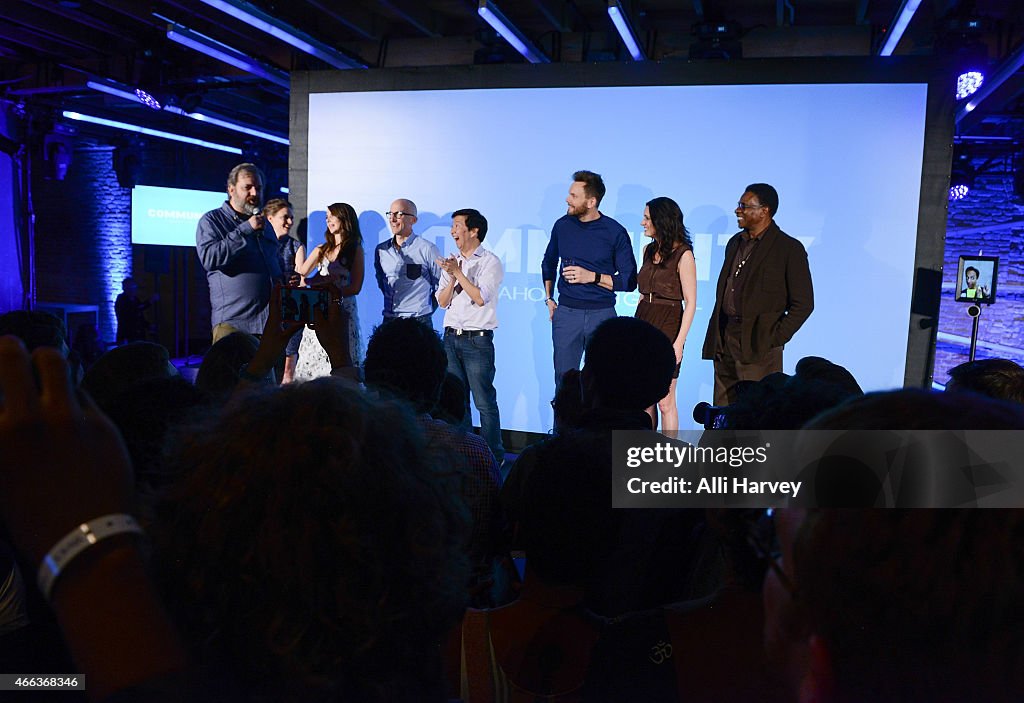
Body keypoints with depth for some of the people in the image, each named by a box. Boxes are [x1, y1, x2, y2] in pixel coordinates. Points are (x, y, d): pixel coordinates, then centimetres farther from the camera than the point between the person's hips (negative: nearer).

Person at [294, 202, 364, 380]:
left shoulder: (355, 249, 4)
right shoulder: (322, 250, 16)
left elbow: (355, 287, -4)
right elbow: (300, 276, 13)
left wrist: (332, 292, -16)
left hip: (343, 311, -4)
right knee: (312, 360, 0)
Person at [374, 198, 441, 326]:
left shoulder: (427, 249, -4)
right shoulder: (381, 250, 9)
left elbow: (441, 286, 3)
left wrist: (426, 309, 7)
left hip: (418, 322, -4)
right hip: (388, 320, 4)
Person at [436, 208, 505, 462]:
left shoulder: (490, 262, -4)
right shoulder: (452, 261, 13)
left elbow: (481, 298, -16)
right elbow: (442, 301, 9)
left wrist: (458, 273, -13)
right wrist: (451, 277, -7)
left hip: (477, 339, -6)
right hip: (451, 336, 6)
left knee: (484, 400, -3)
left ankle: (493, 454, 6)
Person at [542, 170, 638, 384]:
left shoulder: (615, 232, -5)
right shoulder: (563, 225, 5)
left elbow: (629, 281, -4)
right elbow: (549, 263, 23)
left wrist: (592, 277, -14)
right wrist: (549, 298, 16)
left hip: (602, 314, -2)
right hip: (566, 312, 3)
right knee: (564, 380, 4)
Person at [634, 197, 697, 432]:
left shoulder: (683, 255, -10)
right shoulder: (649, 250, 11)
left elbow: (690, 303, -11)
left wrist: (679, 342, -17)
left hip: (667, 329, -7)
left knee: (665, 401, -1)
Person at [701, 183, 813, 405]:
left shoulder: (789, 249, -5)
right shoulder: (735, 242, 15)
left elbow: (803, 303, -6)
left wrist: (776, 338, -10)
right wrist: (715, 337, 11)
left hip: (758, 346, -6)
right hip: (724, 341, 6)